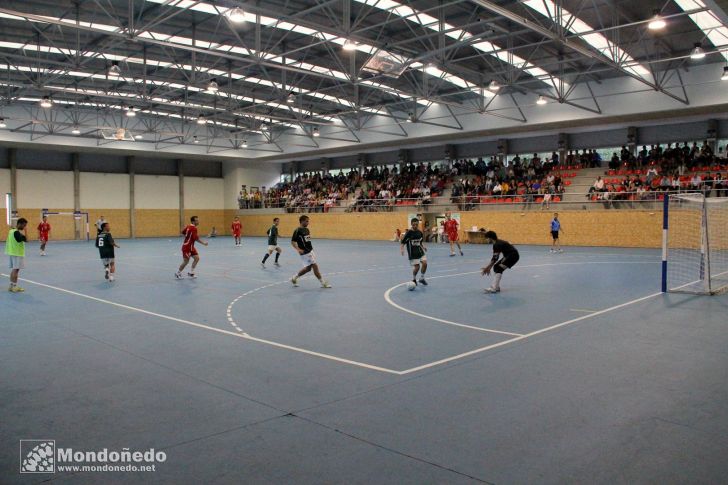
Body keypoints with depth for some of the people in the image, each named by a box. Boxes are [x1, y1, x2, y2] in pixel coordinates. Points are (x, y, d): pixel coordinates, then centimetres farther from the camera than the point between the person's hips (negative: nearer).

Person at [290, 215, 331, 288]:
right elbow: (292, 242, -16)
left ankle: (294, 278, 29)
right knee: (315, 266, -6)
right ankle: (323, 283, 1)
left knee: (308, 268, 14)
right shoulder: (297, 230, -14)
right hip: (305, 253, -9)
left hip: (310, 251, 9)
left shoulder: (306, 229, 11)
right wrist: (298, 249, -29)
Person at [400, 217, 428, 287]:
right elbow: (402, 242, -11)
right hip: (412, 253, -5)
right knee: (417, 266, -8)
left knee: (424, 263, -9)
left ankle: (422, 278, 13)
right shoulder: (408, 233, -13)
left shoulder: (420, 232, 3)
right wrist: (401, 249, -26)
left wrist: (423, 247, 5)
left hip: (420, 251, 5)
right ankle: (414, 280, 20)